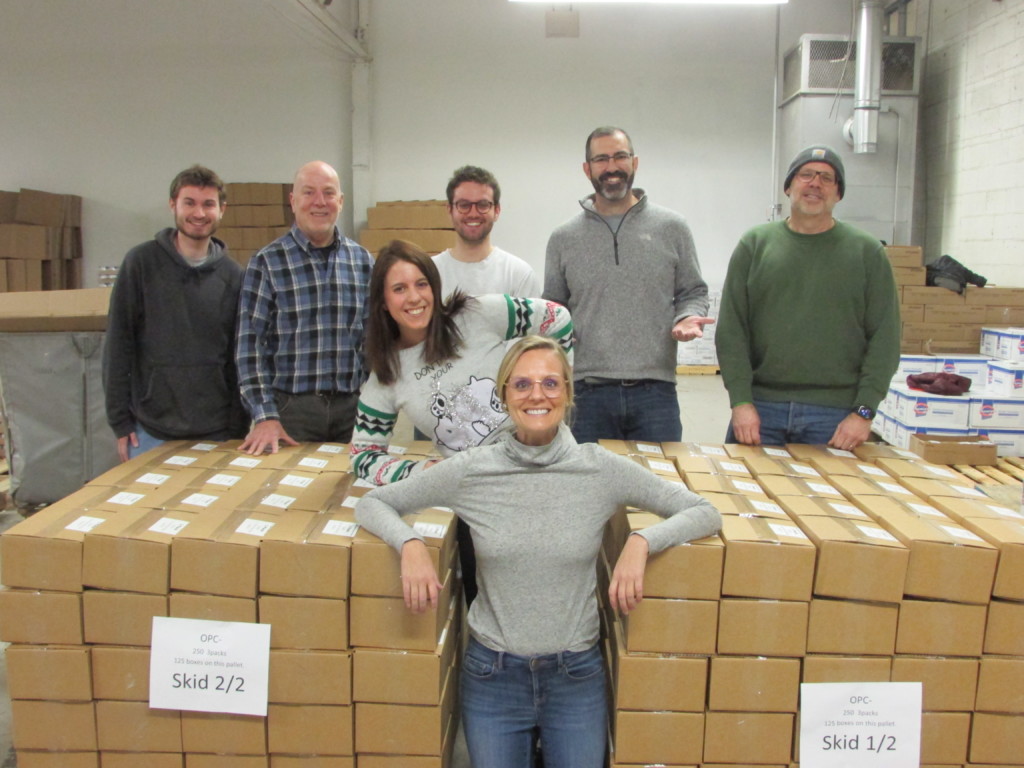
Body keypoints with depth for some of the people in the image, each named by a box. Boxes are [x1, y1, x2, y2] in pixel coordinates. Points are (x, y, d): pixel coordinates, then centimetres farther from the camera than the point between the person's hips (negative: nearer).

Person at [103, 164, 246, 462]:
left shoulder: (232, 275, 4)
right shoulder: (141, 262, -2)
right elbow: (118, 345, -2)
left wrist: (239, 427, 1)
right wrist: (120, 421, -5)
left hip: (215, 434, 2)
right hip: (150, 432, -1)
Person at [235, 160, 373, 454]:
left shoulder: (362, 261, 6)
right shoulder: (267, 263, -3)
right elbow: (250, 344, -6)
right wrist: (265, 416, -12)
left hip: (352, 406, 3)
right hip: (291, 405, -3)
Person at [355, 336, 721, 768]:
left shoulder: (601, 469, -10)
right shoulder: (470, 471, -9)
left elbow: (705, 513, -6)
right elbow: (372, 503, -1)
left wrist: (641, 541, -24)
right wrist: (410, 544, -21)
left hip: (576, 673, 0)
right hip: (491, 672, 0)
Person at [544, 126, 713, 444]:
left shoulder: (672, 227, 7)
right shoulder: (564, 238, 9)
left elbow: (693, 292, 11)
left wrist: (688, 318, -9)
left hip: (655, 393, 0)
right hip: (588, 394, 1)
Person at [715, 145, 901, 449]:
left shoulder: (867, 252, 5)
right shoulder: (755, 245, 7)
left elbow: (885, 339, 2)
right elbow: (731, 330, 3)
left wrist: (864, 412, -7)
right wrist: (741, 401, -6)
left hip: (834, 417, 0)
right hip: (760, 410, 1)